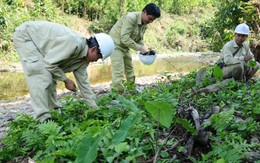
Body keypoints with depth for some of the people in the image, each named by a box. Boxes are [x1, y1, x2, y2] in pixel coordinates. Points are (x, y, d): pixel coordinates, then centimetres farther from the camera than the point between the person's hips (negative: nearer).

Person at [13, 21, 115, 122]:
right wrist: (66, 80, -14)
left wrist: (95, 108, 4)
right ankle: (43, 118, -16)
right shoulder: (74, 43, -30)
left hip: (38, 40, 9)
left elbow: (83, 82, 4)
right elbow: (50, 63, -26)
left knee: (50, 76, 9)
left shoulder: (83, 58, -2)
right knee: (41, 76, -18)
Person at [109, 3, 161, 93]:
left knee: (130, 72, 17)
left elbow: (139, 40, 9)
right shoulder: (131, 18, -25)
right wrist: (140, 48, -27)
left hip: (125, 48, 9)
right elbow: (124, 38, -30)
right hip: (116, 45, -9)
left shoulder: (144, 24, 2)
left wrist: (143, 50, -10)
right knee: (118, 74, -15)